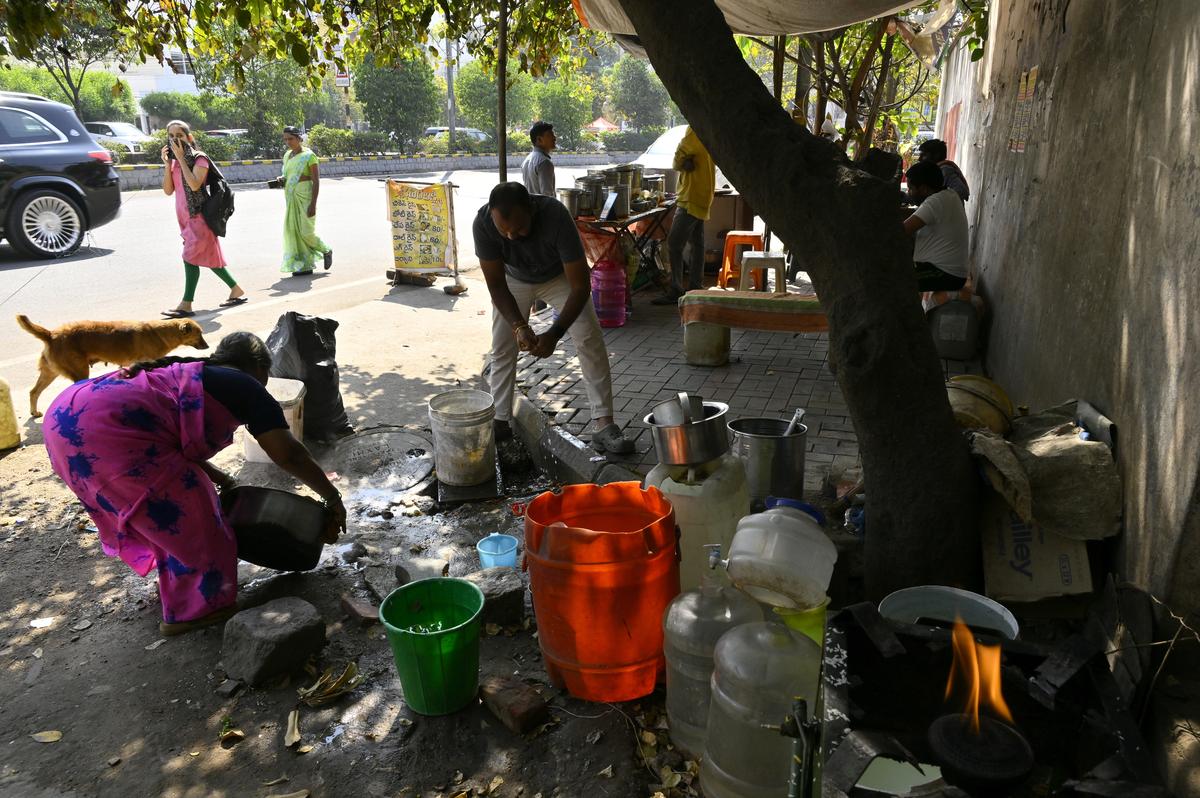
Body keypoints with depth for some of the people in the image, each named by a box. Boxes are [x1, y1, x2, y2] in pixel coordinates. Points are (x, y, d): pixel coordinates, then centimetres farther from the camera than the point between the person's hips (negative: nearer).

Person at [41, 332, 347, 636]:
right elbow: (289, 454, 4)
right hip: (107, 431, -10)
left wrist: (215, 475, 41)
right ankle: (192, 609, 19)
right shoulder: (247, 388, 5)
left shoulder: (188, 375, 29)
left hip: (65, 419, 10)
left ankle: (173, 585, 41)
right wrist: (332, 498, 14)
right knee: (187, 516, 5)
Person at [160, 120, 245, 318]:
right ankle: (237, 291, 21)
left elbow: (194, 184, -23)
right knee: (209, 257, 11)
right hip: (185, 218, 8)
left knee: (190, 257, -13)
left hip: (199, 215, -8)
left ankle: (186, 305, -13)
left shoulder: (199, 158, -7)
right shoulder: (175, 162, 14)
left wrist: (181, 158, -17)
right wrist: (167, 163, -2)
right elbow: (168, 191, 6)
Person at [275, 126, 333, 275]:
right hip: (291, 197, 7)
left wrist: (313, 204, -19)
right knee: (292, 230, 2)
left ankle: (326, 251, 18)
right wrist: (281, 179, 2)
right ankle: (305, 265, 7)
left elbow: (316, 181, -12)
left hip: (304, 196, -7)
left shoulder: (309, 155, -8)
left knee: (306, 231, -8)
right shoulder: (287, 155, 14)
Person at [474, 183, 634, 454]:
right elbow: (496, 284, -24)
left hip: (559, 276, -2)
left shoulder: (556, 216, -41)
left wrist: (554, 334, -45)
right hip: (513, 280, 2)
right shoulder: (483, 223, -35)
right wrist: (518, 326, -38)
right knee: (502, 349, -1)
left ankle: (604, 425, -11)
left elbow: (581, 286, -37)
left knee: (591, 340, -14)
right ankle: (500, 421, 14)